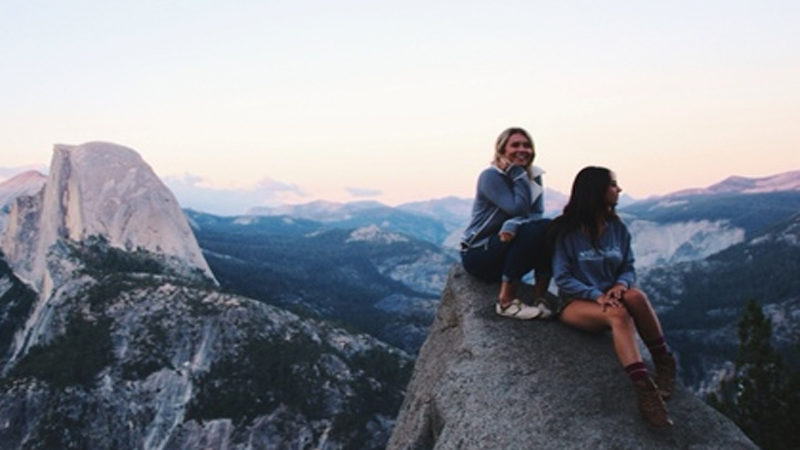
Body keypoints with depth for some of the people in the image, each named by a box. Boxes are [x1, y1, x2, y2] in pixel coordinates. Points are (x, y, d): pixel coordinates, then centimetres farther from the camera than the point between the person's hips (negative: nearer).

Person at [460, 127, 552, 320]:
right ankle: (506, 301, -25)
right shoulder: (491, 176, -13)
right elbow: (518, 209, -24)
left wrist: (513, 224, -28)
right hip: (479, 254, -5)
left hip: (508, 250, 6)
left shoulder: (534, 176, 6)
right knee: (531, 230, -30)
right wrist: (518, 172, -18)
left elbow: (537, 214, -8)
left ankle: (540, 298, -17)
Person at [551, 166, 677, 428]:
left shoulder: (617, 229, 8)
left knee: (635, 296, -32)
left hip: (609, 298, 4)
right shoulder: (567, 231, -5)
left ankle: (664, 364, -19)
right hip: (576, 304, -4)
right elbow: (562, 278, -9)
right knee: (618, 314, -36)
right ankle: (645, 392, -47)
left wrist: (621, 285, -15)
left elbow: (628, 268, 9)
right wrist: (595, 295, -23)